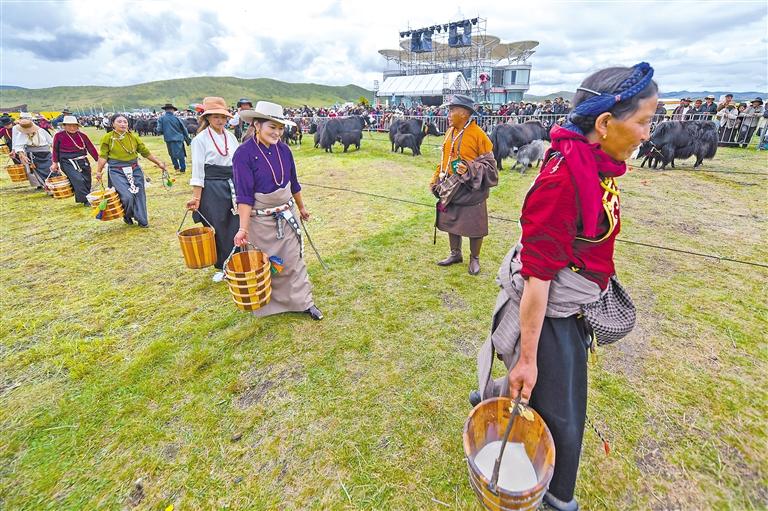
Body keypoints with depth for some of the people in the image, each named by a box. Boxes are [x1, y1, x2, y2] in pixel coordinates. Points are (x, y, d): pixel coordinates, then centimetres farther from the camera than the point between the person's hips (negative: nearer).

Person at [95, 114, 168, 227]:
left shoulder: (133, 136, 4)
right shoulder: (108, 138, -2)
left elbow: (146, 152, 10)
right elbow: (103, 156, 1)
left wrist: (159, 163, 8)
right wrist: (98, 171, -2)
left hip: (134, 170, 3)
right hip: (117, 172, -3)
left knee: (139, 195, 4)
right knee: (127, 196, -14)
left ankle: (142, 221, 18)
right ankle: (127, 217, 15)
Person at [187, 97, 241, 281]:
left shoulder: (231, 137, 8)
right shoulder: (200, 139, -5)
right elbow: (198, 170, -8)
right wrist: (196, 197, -12)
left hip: (233, 186, 4)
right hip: (212, 188, -4)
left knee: (235, 227, 5)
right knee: (217, 229, 6)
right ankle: (222, 266, 22)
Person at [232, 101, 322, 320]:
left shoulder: (283, 150, -2)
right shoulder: (244, 154, -17)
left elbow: (293, 183, 10)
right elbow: (244, 195, -19)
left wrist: (301, 207, 20)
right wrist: (243, 228, -23)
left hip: (287, 216, 4)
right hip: (260, 220, -4)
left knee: (294, 260, 10)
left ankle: (304, 301, 22)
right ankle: (265, 304, 34)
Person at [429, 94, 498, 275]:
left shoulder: (478, 134, -13)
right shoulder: (450, 132, 6)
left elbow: (489, 163, -10)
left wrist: (470, 169, -24)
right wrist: (436, 178, 10)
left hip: (471, 189, -6)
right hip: (451, 187, 6)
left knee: (474, 226, 5)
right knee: (451, 222, 15)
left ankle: (474, 259, 24)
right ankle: (455, 254, 34)